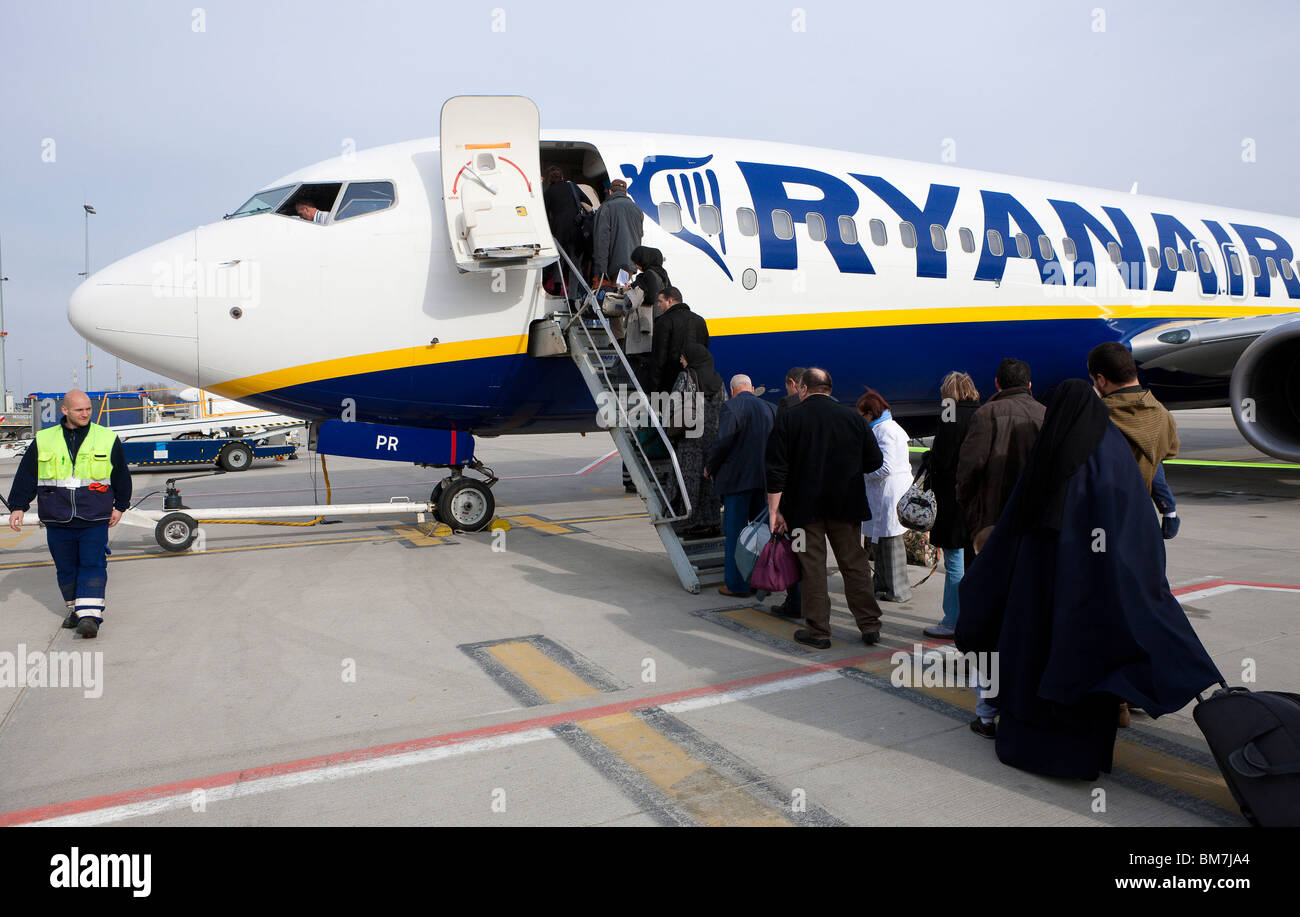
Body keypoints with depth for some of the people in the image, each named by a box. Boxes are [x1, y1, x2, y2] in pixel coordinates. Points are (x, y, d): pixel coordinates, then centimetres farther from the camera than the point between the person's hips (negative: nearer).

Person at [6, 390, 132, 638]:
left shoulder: (107, 439, 4)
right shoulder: (43, 441, 6)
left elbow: (121, 476, 11)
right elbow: (26, 476, 10)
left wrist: (119, 506, 9)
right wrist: (17, 507, 5)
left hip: (94, 519, -2)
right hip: (57, 520, 2)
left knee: (93, 565, -9)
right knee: (65, 568, 9)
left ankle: (90, 615, -12)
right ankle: (75, 609, 25)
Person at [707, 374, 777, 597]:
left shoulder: (731, 407, -8)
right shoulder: (770, 408, 10)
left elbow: (722, 442, -16)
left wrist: (710, 468, -2)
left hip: (737, 478, -6)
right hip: (764, 478, 6)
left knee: (735, 531, 1)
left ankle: (736, 584, 4)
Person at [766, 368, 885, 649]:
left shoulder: (788, 419, -6)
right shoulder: (853, 417, 1)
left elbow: (776, 470, -9)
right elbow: (875, 461, 5)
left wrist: (774, 511, -5)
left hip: (804, 507, -2)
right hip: (846, 505, 2)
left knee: (813, 568, 5)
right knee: (855, 563, 12)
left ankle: (818, 631, 10)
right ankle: (869, 625, 15)